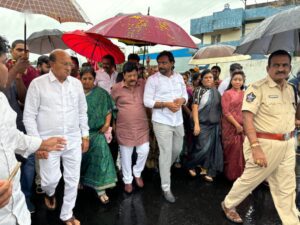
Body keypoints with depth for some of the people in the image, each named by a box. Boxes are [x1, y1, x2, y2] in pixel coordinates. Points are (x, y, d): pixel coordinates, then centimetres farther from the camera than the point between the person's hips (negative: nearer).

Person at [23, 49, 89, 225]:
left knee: (73, 180, 10)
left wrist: (85, 135, 8)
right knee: (51, 179, 4)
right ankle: (50, 193, 43)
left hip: (73, 140, 3)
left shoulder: (76, 83, 3)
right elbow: (29, 116, -5)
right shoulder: (38, 84, -7)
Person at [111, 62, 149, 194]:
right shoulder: (116, 88, -6)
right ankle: (127, 180, 32)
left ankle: (137, 173, 35)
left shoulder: (143, 84, -2)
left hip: (142, 127, 2)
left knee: (144, 151, 5)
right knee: (126, 155, 11)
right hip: (124, 128, -2)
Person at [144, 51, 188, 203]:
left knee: (177, 149, 18)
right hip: (162, 122, -6)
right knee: (166, 153, -4)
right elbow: (147, 101, -12)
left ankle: (164, 171, 46)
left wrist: (181, 100, -10)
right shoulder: (153, 79, -8)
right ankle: (166, 188, 11)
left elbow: (185, 95, 14)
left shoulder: (179, 77, 9)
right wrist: (166, 104, -22)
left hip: (178, 120, 6)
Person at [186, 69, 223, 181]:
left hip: (215, 125, 6)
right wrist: (196, 124, -21)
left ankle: (207, 171, 17)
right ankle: (191, 165, 15)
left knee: (212, 148, 5)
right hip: (203, 124, -5)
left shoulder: (216, 91, 11)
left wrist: (220, 122, 12)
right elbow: (194, 107, -12)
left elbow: (220, 107, 17)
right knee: (203, 148, -9)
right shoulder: (199, 90, -5)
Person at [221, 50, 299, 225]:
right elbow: (247, 118, -20)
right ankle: (228, 204, 35)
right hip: (265, 144, -6)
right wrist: (256, 148, -26)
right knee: (249, 180, 10)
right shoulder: (257, 88, -14)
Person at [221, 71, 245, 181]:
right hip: (231, 127, -4)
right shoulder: (227, 94, -3)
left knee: (242, 150, 7)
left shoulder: (245, 94, 12)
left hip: (243, 127, 5)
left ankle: (241, 174, 22)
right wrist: (237, 125, -14)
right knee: (232, 151, 3)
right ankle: (231, 174, 18)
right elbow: (226, 112, -10)